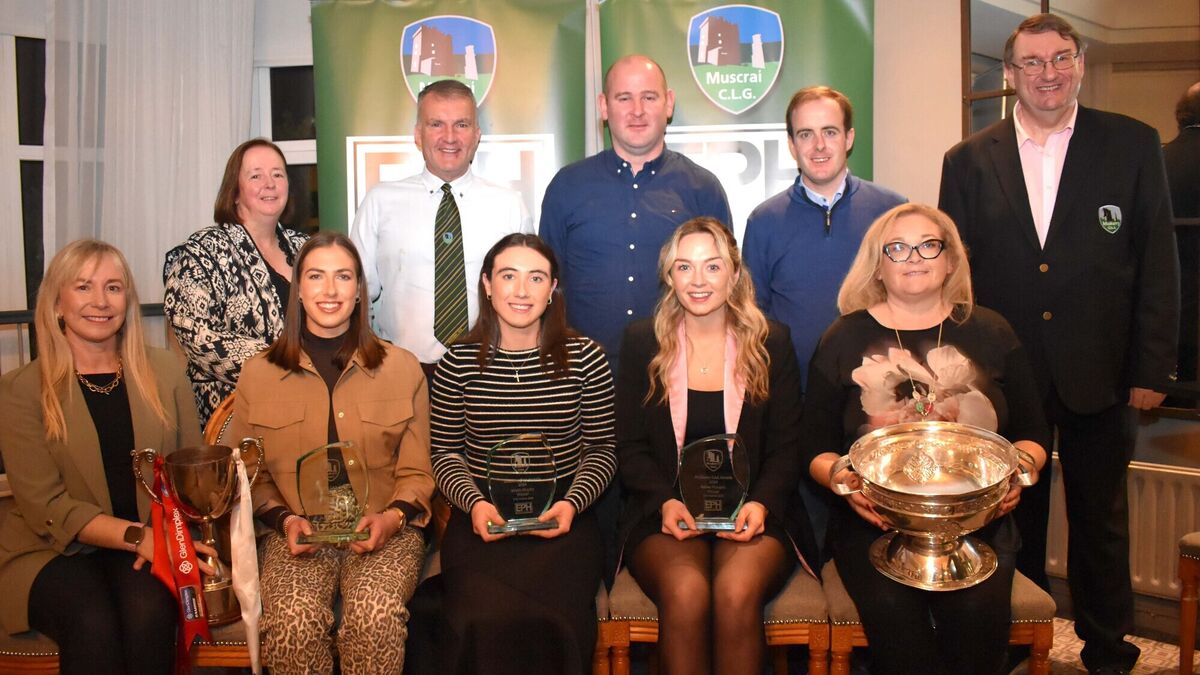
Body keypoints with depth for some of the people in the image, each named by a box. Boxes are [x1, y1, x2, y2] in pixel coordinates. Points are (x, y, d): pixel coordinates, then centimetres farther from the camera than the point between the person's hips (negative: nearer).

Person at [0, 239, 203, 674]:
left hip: (152, 545, 2)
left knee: (148, 613, -31)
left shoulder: (165, 372, 8)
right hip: (56, 550, -1)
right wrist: (137, 536, -19)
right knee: (94, 623, -32)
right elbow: (45, 506, -6)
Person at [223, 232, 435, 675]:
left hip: (383, 528, 0)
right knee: (293, 622, -30)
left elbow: (417, 472, 8)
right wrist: (284, 520, -7)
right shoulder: (259, 374, 9)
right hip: (297, 529, 1)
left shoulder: (402, 368, 7)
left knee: (376, 616, -32)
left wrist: (392, 517, -11)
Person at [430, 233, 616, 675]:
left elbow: (601, 450, 6)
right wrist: (475, 503, -9)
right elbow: (446, 452, 8)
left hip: (562, 517, 0)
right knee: (482, 621, -26)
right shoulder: (459, 362, 3)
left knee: (551, 621, -27)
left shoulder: (586, 359, 2)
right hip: (482, 518, 1)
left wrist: (572, 503, -11)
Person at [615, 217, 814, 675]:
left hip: (752, 513, 0)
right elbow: (630, 447, 6)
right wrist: (665, 502, -12)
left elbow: (786, 449, 7)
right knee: (685, 592, -31)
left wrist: (760, 504, -12)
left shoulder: (772, 343, 8)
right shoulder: (642, 341, 7)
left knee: (737, 591, -31)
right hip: (664, 514, 0)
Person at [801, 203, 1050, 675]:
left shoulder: (989, 332, 12)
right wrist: (843, 479, -14)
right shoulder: (844, 340, 8)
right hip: (872, 518, -1)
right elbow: (816, 449, 8)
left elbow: (1033, 436, 16)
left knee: (977, 609, -28)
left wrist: (1018, 469, -6)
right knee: (891, 611, -29)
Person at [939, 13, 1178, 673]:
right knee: (1014, 524, 14)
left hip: (1099, 377, 0)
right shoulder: (968, 161, 2)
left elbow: (1158, 264, 0)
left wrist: (1151, 369, -5)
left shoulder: (1133, 145, 1)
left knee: (1101, 522, 14)